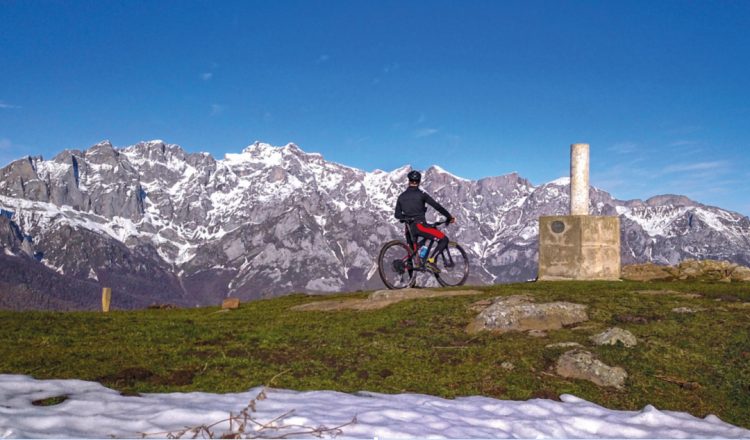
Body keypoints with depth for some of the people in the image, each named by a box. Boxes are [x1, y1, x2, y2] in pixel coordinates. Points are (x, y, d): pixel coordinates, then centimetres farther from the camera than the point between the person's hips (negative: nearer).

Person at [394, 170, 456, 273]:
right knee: (444, 239, -2)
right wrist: (450, 217, 3)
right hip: (419, 226, -6)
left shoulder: (401, 196, 12)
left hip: (409, 229, 6)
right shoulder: (421, 194, -3)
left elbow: (397, 215, 12)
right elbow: (437, 206, -6)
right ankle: (430, 261, -18)